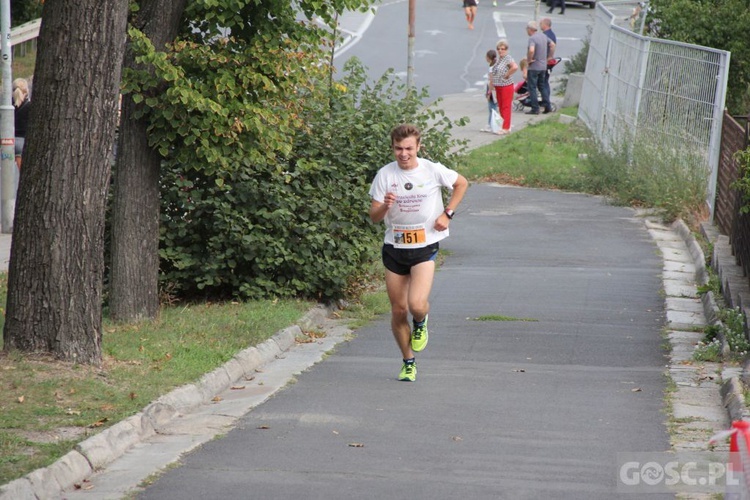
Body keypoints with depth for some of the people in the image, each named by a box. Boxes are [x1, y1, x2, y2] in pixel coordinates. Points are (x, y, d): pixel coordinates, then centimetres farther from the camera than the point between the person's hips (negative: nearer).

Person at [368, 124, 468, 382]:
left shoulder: (433, 171, -7)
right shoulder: (385, 175, -4)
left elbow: (462, 183, 12)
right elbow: (373, 217, -3)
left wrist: (447, 213, 2)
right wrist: (384, 206, -25)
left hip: (425, 247, -2)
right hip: (394, 247, 2)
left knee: (417, 304, -20)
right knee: (398, 310, 6)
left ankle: (420, 323, 17)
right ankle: (408, 362, 25)